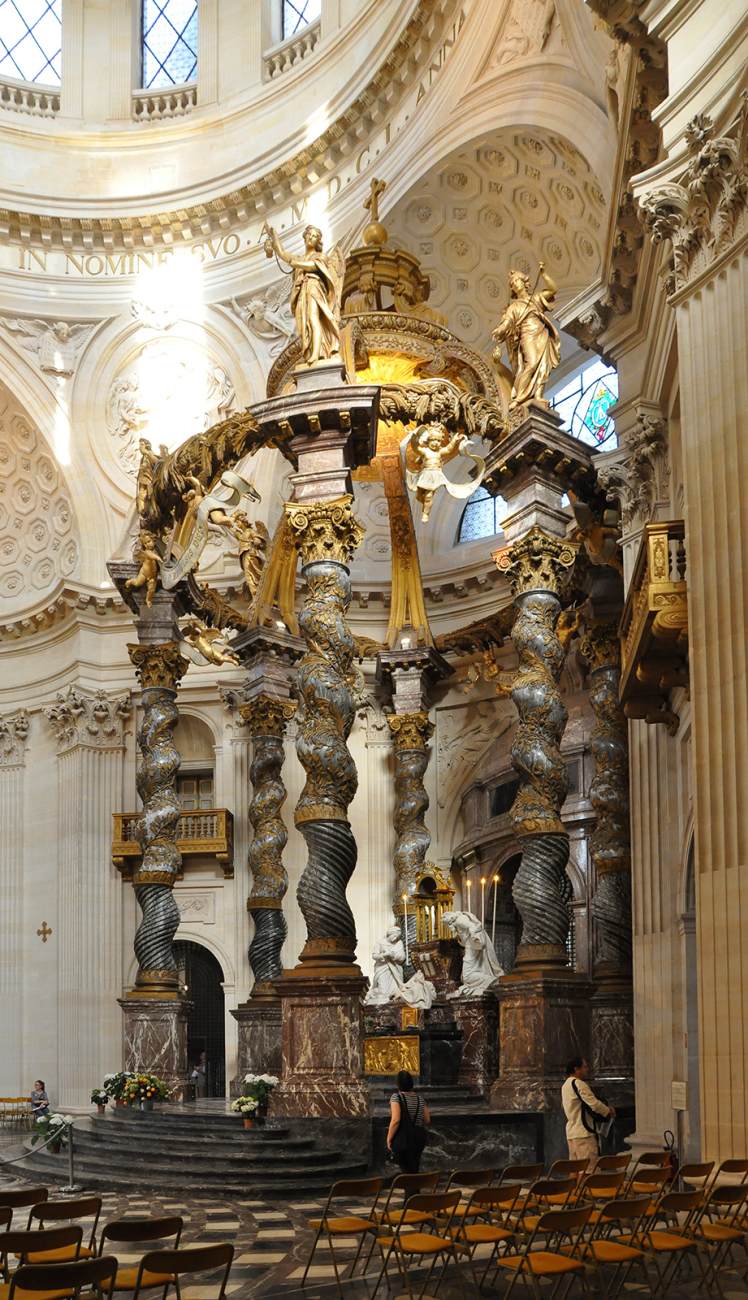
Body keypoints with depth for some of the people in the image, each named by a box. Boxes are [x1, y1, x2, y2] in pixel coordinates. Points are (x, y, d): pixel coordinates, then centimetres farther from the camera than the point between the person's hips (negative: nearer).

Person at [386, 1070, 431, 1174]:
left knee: (406, 1170, 1)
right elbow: (427, 1120, 7)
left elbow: (396, 1120, -22)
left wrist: (389, 1138, -13)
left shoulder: (396, 1097, -12)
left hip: (403, 1139, -5)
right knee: (414, 1170, 18)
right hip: (419, 1137, 5)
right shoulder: (419, 1098, 5)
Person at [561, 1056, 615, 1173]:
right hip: (584, 1133, -10)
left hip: (571, 1133, 10)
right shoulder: (579, 1084, -14)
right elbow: (594, 1103, -19)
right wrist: (609, 1111, -1)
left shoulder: (566, 1085, 17)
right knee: (589, 1170, -10)